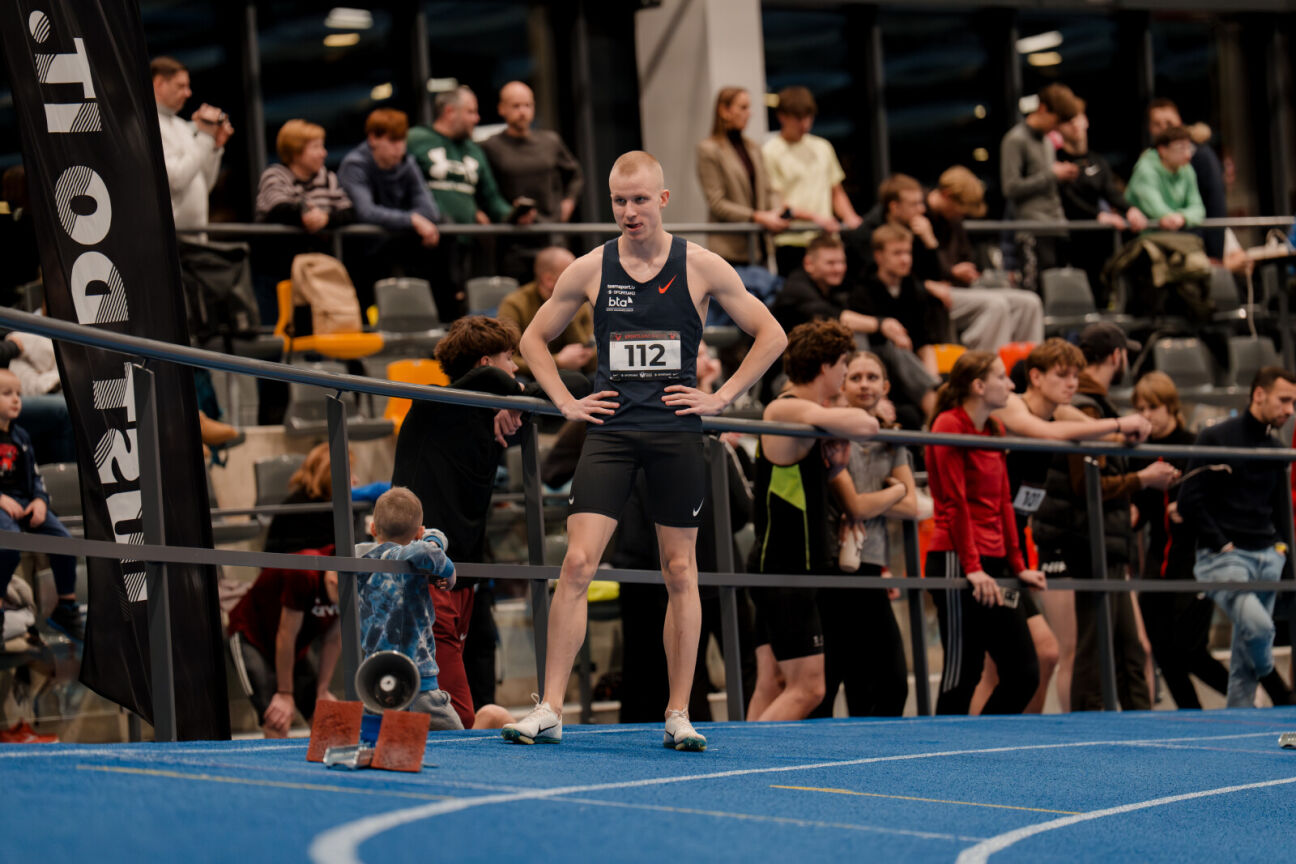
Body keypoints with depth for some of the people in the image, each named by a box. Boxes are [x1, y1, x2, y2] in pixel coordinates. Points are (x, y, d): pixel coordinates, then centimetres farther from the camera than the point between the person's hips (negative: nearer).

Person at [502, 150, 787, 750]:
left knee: (680, 572, 4)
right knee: (577, 564, -10)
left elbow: (770, 335, 6)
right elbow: (534, 339, 17)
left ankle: (678, 715, 12)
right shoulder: (590, 271, 3)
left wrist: (721, 398, 0)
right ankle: (550, 710, -8)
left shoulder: (701, 267, 0)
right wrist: (565, 402, 5)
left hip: (675, 432, 0)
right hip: (610, 431, 0)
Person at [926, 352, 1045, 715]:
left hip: (993, 564, 8)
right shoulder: (949, 425, -8)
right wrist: (972, 568, -19)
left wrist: (1018, 565, 14)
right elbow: (955, 503, -14)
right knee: (962, 673, -7)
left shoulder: (994, 431, 16)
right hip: (957, 563, -8)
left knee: (1024, 674, 4)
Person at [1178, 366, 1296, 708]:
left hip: (1267, 559, 7)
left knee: (1246, 647, 5)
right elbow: (1190, 502, -10)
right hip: (1224, 557, -7)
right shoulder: (1217, 438, -6)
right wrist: (1221, 545, -13)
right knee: (1257, 624, -24)